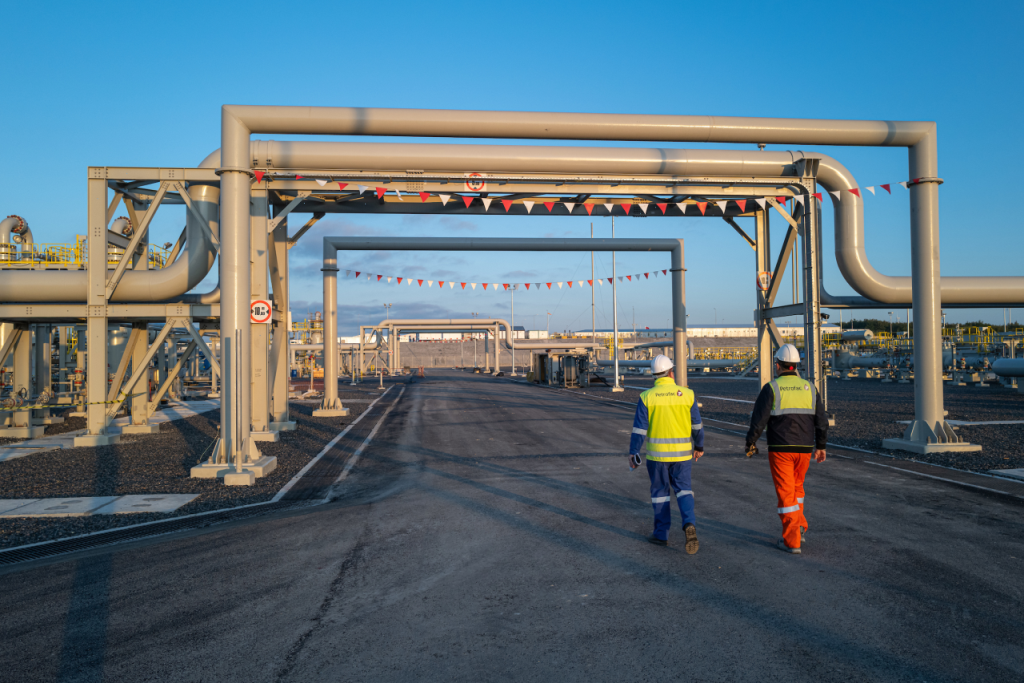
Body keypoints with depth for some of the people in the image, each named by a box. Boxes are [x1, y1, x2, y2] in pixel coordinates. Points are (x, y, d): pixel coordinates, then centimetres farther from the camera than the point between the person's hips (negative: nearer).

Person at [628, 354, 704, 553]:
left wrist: (633, 453, -2)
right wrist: (699, 446, 18)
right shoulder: (687, 394, -2)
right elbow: (697, 425, 5)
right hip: (682, 452, 1)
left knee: (660, 491, 12)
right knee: (683, 489, 12)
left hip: (656, 452, -1)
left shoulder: (647, 397, -7)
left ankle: (661, 534, 18)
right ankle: (689, 524, -11)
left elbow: (639, 429, -8)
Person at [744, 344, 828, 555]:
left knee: (786, 493, 1)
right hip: (804, 449, 4)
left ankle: (792, 541, 1)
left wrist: (750, 442, 2)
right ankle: (799, 527, 21)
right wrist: (821, 446, 15)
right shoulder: (809, 388, 4)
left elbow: (759, 419, -11)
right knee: (796, 487, 25)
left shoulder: (771, 388, -9)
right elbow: (821, 420, 6)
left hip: (780, 449, -4)